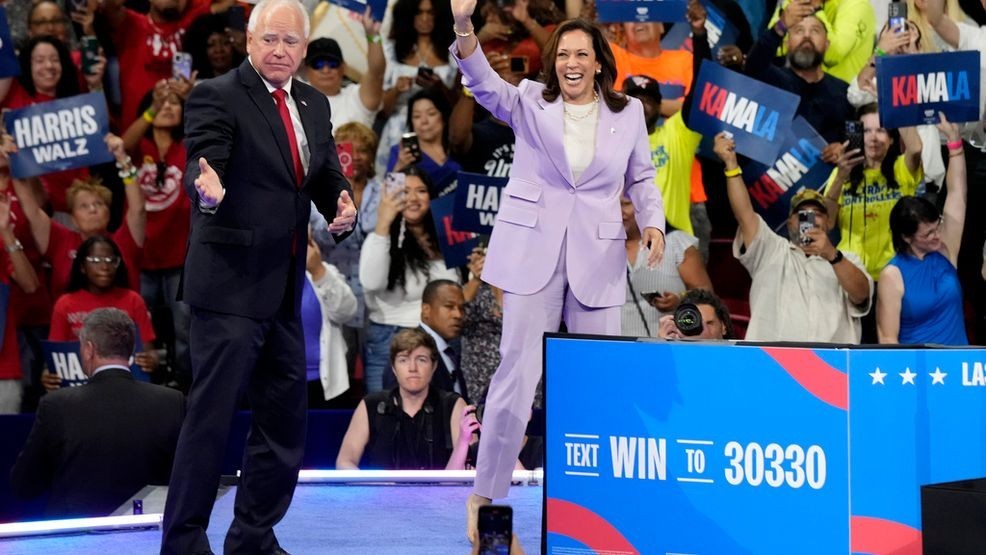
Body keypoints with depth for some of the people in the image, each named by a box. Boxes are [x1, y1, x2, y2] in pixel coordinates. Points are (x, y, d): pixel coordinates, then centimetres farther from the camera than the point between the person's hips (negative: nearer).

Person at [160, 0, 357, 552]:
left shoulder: (314, 104, 12)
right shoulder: (217, 96, -10)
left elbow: (327, 176, 14)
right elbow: (203, 161, -22)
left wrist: (343, 203, -9)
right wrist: (206, 188, -45)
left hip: (283, 290, 8)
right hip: (230, 284, -8)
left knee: (285, 417, 13)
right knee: (213, 414, -7)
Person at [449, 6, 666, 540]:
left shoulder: (628, 113, 8)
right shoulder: (530, 101, 3)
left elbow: (641, 178, 15)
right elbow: (483, 82, -14)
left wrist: (652, 222, -4)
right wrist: (464, 27, -32)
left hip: (597, 256, 2)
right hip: (533, 251, -2)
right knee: (517, 370, -4)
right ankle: (484, 493, 5)